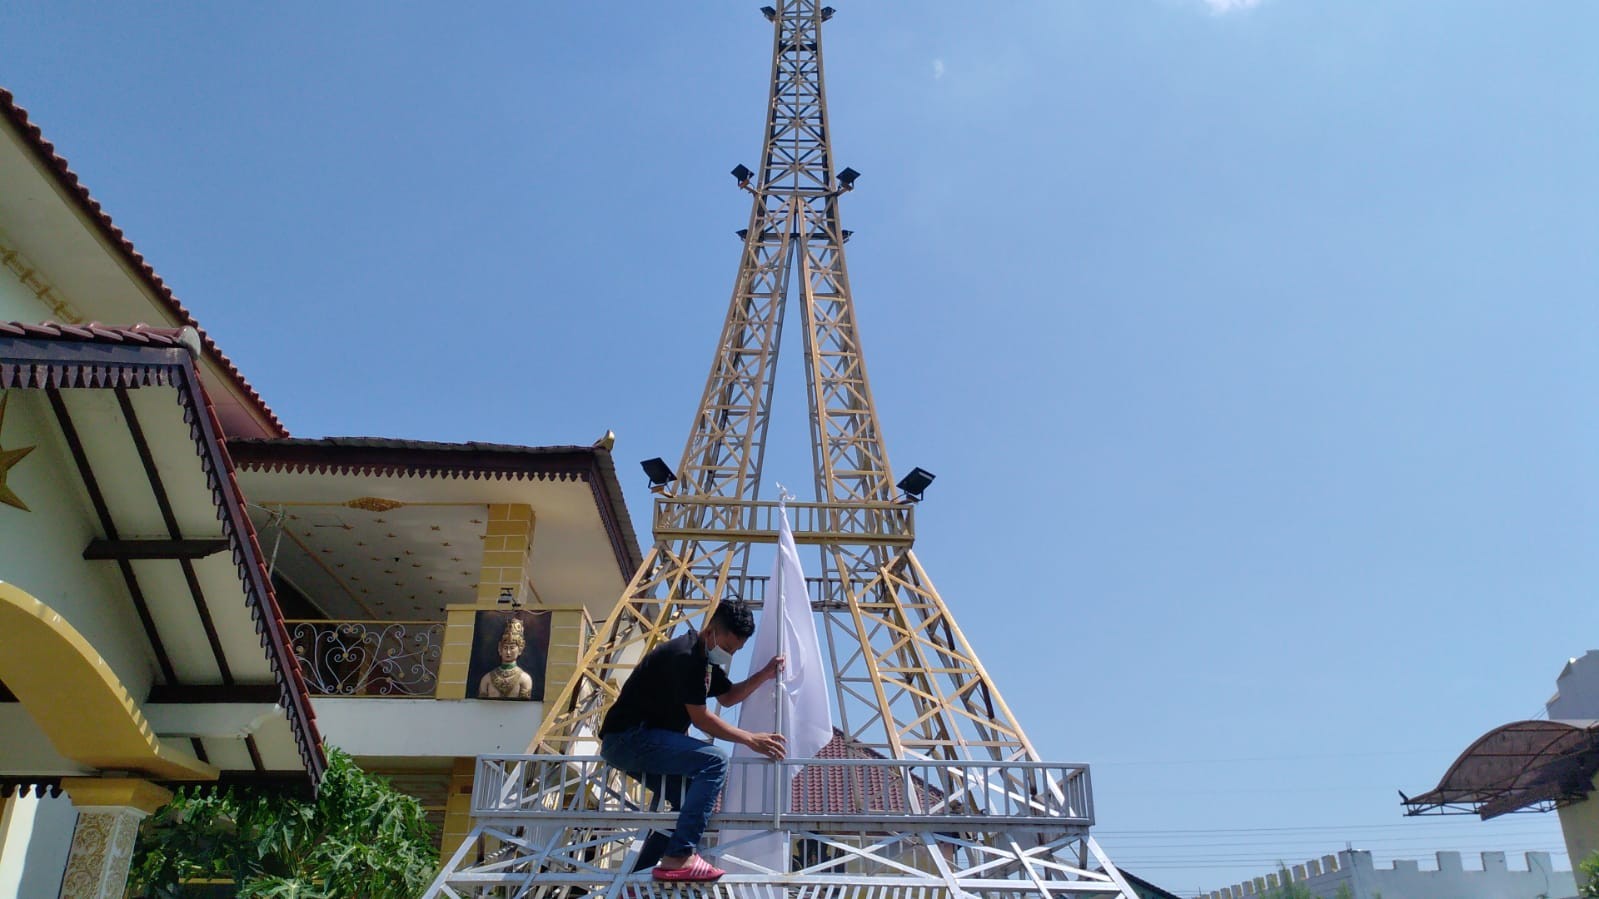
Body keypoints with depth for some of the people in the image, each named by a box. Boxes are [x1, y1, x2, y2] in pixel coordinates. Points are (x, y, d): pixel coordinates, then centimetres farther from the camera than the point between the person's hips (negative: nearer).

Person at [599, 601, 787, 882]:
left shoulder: (705, 657, 13)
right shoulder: (685, 656, -18)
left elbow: (728, 697, 24)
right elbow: (700, 718, -17)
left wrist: (764, 675, 9)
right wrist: (751, 740, -14)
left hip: (639, 741, 11)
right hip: (626, 738, -11)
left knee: (690, 799, 15)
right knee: (714, 760, -23)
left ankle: (636, 875, 20)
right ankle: (678, 858, -26)